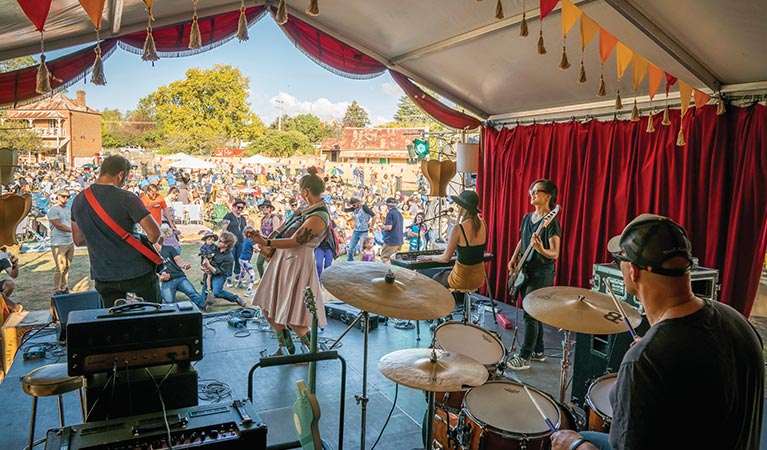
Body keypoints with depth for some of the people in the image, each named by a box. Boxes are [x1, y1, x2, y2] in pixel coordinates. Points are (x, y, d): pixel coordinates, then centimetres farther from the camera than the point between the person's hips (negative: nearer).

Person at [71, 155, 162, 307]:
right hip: (136, 272, -5)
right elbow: (154, 232, -21)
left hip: (103, 276, 5)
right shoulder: (127, 199, -16)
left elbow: (78, 240, 13)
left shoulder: (79, 200, 3)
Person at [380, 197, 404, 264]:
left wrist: (384, 226, -1)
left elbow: (389, 227, -19)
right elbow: (402, 227, 20)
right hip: (400, 240, 8)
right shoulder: (400, 213, 13)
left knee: (384, 257, -1)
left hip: (391, 240, -8)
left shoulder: (390, 213, -13)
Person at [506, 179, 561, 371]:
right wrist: (514, 259, 6)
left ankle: (524, 357, 2)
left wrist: (541, 250, -38)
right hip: (526, 272, 8)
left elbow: (555, 254, -18)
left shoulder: (551, 222, -15)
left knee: (530, 314, -6)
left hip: (542, 274, -8)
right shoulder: (527, 218, 9)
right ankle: (538, 351, 28)